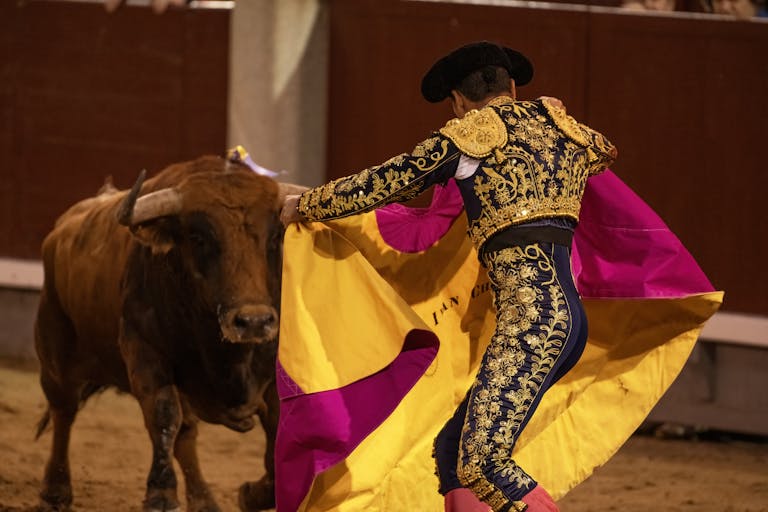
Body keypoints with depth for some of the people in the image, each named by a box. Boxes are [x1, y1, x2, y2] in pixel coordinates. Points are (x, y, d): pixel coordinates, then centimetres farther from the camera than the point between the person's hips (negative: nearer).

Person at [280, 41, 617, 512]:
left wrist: (303, 207, 24)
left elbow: (384, 184, 10)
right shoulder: (562, 127, 21)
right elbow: (605, 153, 47)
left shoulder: (476, 129, 3)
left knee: (482, 461, -19)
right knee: (454, 451, 11)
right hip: (566, 315, 8)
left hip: (533, 313, -8)